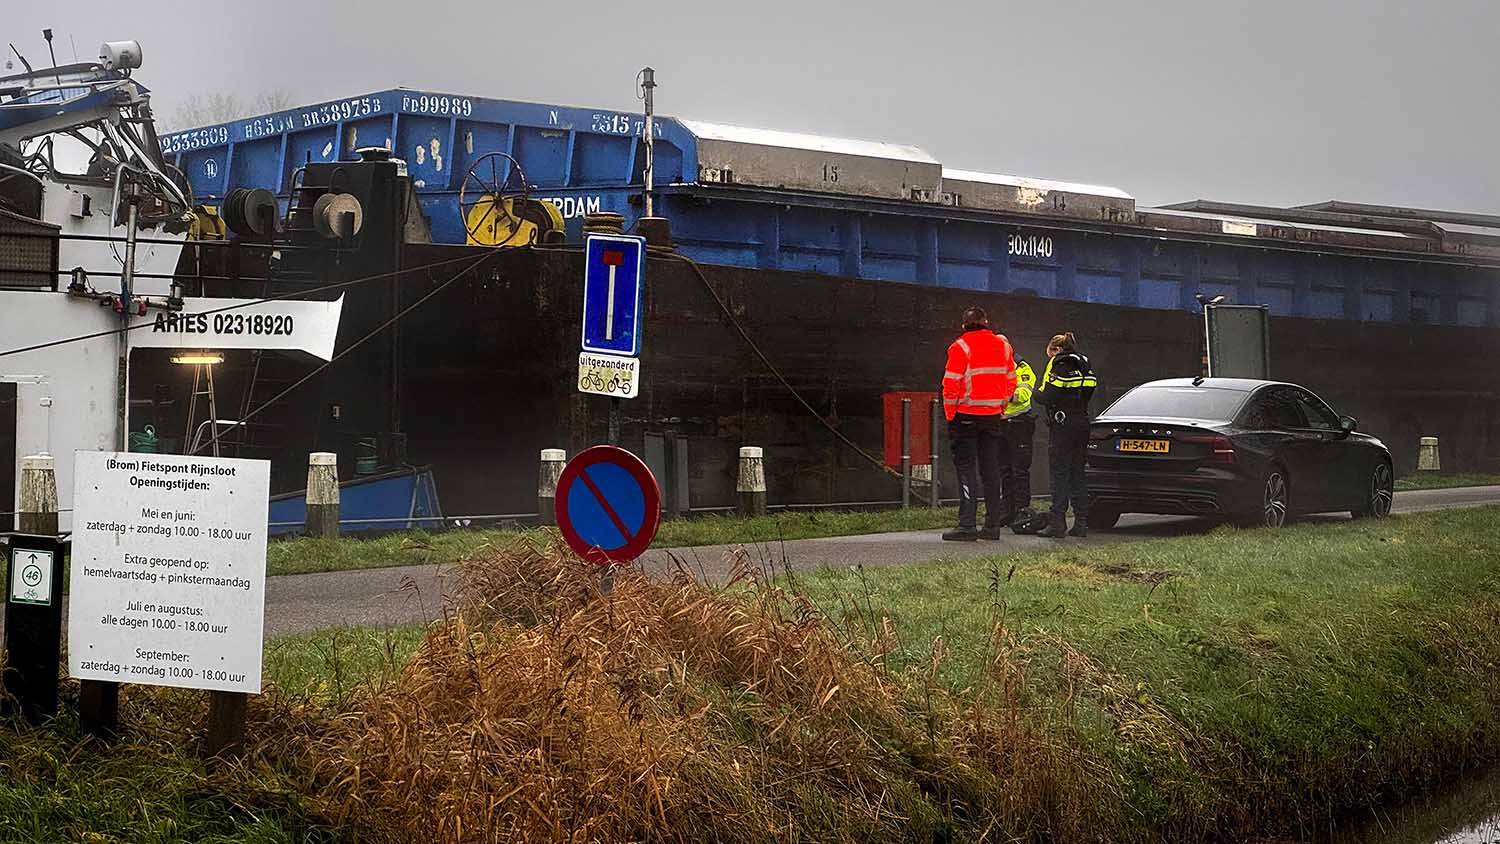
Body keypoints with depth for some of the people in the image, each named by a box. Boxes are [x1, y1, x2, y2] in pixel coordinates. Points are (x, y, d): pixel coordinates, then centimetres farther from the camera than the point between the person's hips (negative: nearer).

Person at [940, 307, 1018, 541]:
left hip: (967, 416, -5)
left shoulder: (961, 347, -10)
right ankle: (993, 524, 12)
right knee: (991, 470, 11)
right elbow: (1011, 380, 13)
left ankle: (967, 525, -9)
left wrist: (950, 415, -5)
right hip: (993, 416, 5)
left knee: (966, 469, -3)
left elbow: (951, 384, -13)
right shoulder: (1002, 345, 8)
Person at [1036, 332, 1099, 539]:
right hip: (1082, 424, 7)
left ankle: (1057, 523, -9)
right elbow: (1087, 394, 15)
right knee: (1077, 473, 11)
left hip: (1062, 426, -7)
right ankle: (1081, 523, 9)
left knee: (1059, 474, -6)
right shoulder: (1084, 366, 15)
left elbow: (1047, 396, -14)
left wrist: (1037, 392, 6)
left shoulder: (1059, 365, -8)